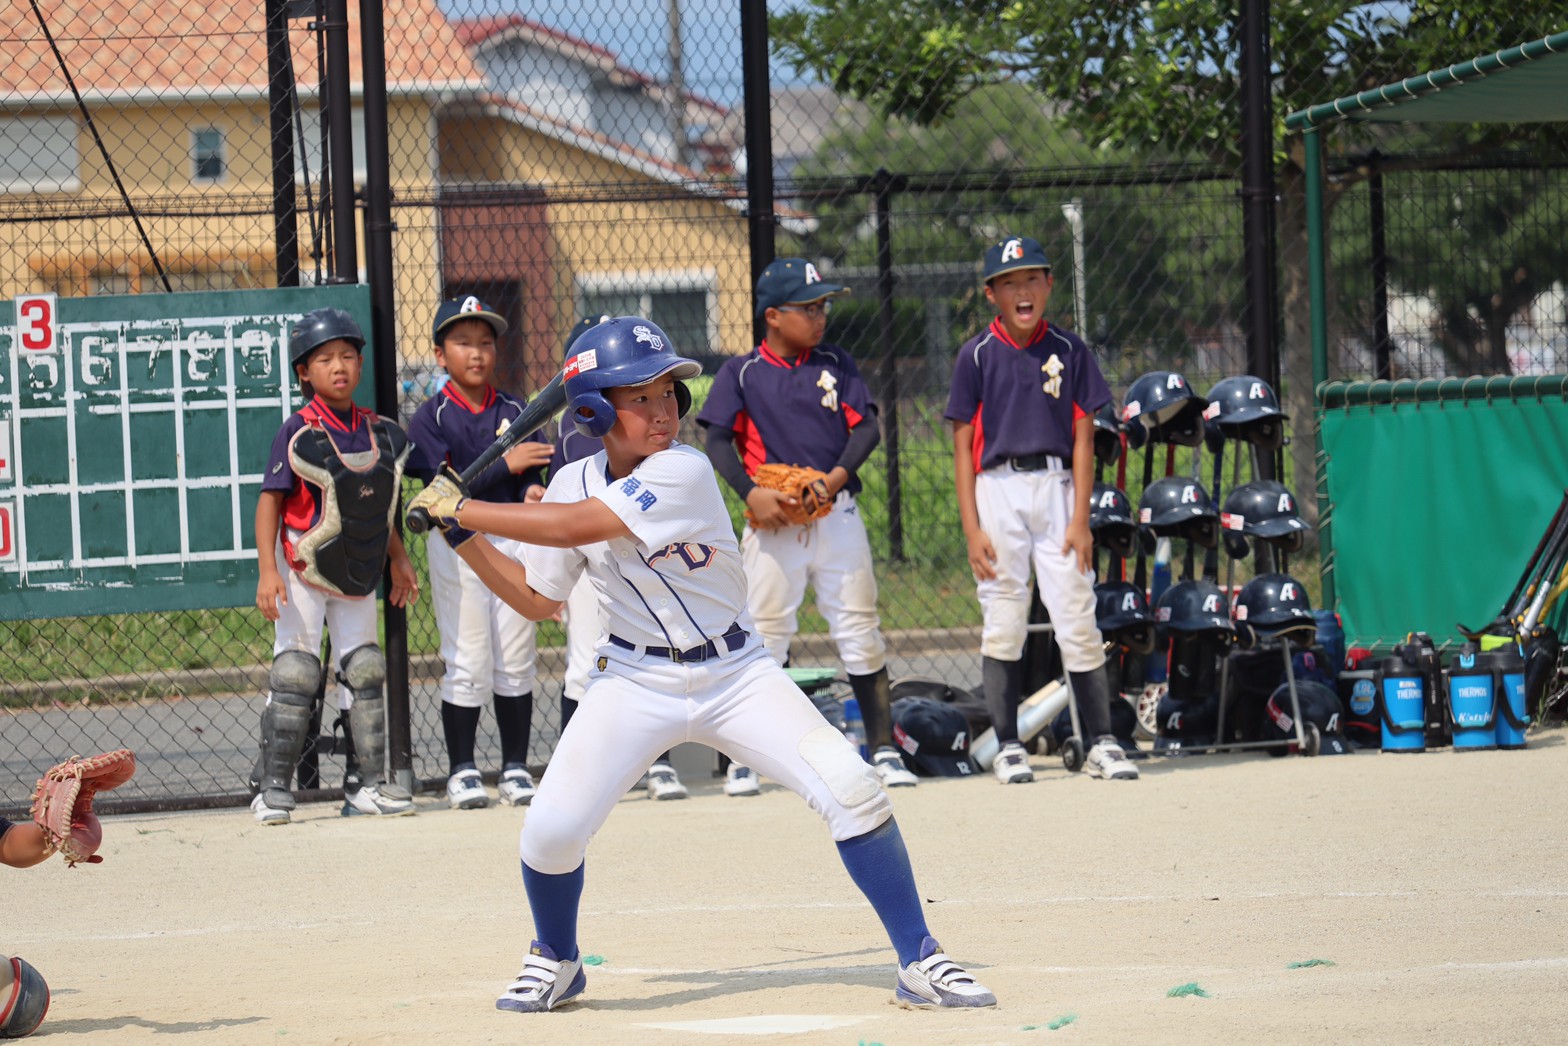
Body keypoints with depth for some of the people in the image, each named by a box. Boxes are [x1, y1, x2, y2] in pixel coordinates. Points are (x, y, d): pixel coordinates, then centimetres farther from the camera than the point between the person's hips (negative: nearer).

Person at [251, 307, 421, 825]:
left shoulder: (380, 433, 2)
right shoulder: (297, 433, -15)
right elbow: (270, 500, -16)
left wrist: (397, 559, 12)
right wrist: (267, 571, -23)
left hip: (358, 577, 5)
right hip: (304, 574, -5)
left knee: (364, 672, 7)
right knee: (295, 674, -7)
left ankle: (370, 784, 13)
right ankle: (274, 788, -3)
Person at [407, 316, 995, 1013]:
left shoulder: (683, 472, -20)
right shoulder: (573, 483, -3)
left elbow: (573, 527, -29)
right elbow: (537, 599, 9)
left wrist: (461, 510, -22)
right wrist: (465, 537, -2)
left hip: (734, 673, -3)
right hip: (634, 681, 3)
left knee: (852, 791, -17)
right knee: (550, 831, -13)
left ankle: (919, 963, -4)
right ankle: (556, 962, 18)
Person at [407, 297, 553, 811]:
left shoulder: (514, 412, 8)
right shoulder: (430, 418, -3)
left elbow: (534, 471, 0)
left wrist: (535, 492, -23)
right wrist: (505, 464, -21)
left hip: (512, 540, 3)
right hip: (457, 544, -3)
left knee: (516, 661, 5)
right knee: (467, 664, -2)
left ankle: (516, 768, 12)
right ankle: (462, 771, 6)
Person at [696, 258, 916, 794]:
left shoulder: (835, 364, 10)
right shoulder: (741, 372, 4)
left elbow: (867, 427, 4)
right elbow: (718, 439, -3)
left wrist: (839, 475, -14)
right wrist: (750, 492, -18)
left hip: (836, 514, 2)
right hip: (773, 521, -2)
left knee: (859, 629, 0)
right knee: (764, 634, 0)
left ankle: (884, 747, 3)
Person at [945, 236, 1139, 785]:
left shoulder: (1070, 351, 6)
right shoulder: (977, 356, 3)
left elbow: (1083, 438, 6)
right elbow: (963, 447, 3)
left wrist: (1081, 518, -3)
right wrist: (972, 529, -5)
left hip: (1056, 487, 0)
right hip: (998, 491, 0)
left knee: (1077, 620, -3)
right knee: (1003, 625, 1)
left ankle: (1102, 743, 0)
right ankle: (1008, 747, 7)